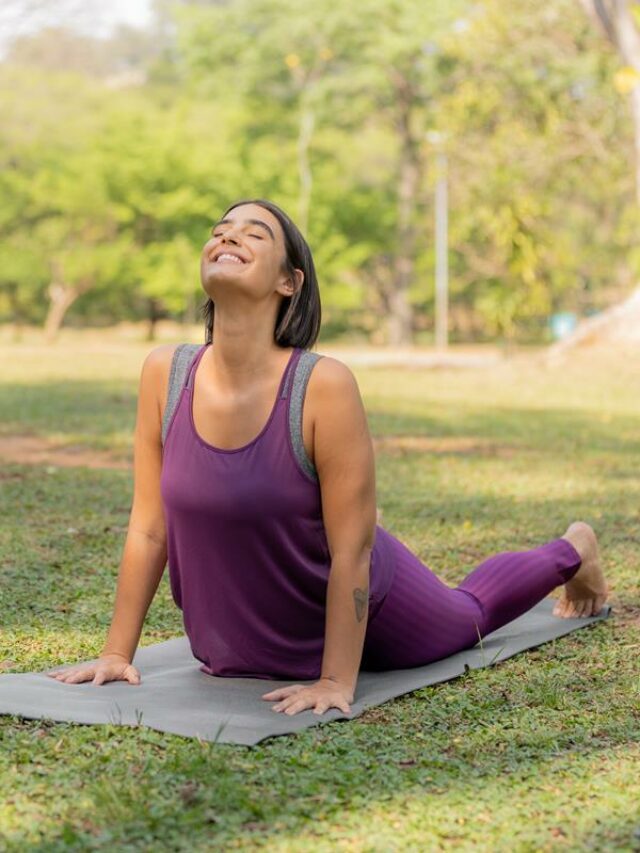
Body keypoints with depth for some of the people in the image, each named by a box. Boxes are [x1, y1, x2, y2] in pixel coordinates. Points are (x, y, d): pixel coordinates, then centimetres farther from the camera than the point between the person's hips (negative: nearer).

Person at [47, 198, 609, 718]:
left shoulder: (325, 386, -32)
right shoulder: (163, 374, -20)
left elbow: (351, 553, -26)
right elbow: (148, 528, -11)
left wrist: (336, 682, -25)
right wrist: (117, 654, -9)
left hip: (352, 604, -3)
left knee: (469, 614, 29)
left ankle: (573, 551, 55)